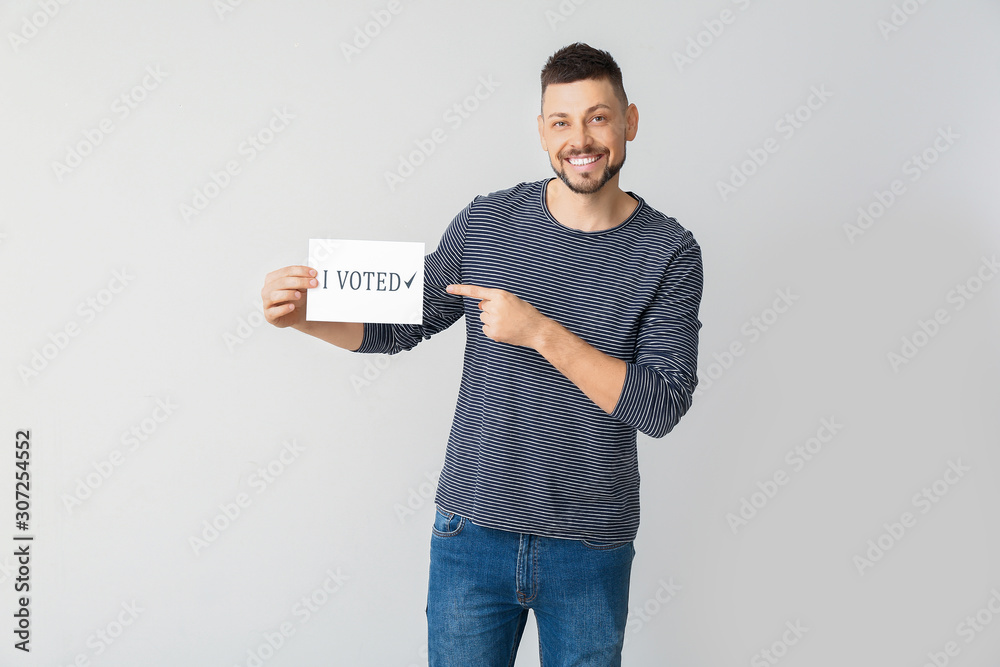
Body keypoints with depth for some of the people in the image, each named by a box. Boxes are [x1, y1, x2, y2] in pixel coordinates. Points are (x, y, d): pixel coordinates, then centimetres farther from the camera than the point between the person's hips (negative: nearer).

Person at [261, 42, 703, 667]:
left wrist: (541, 333, -23)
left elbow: (662, 406, -15)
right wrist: (305, 314, -11)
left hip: (591, 548, -1)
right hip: (474, 533, 1)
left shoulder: (670, 252, -8)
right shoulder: (487, 222, -2)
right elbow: (400, 323, 7)